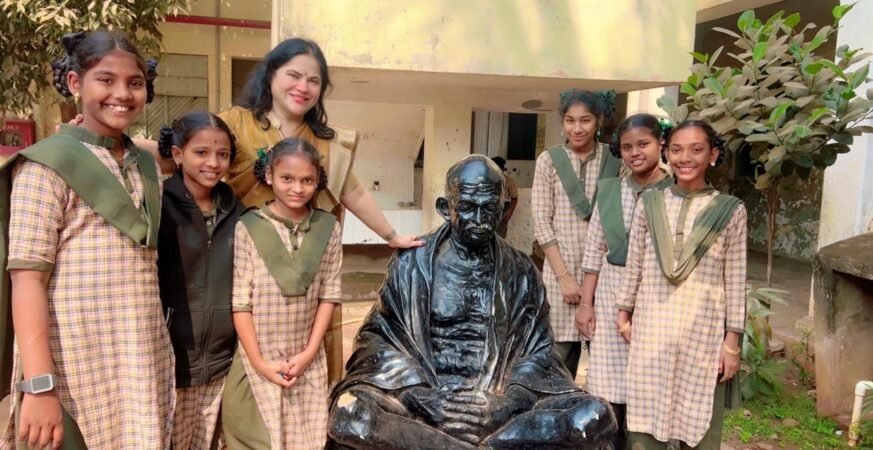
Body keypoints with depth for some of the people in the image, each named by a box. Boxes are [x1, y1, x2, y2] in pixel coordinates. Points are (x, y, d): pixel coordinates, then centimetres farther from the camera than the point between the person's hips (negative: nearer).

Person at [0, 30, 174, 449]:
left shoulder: (146, 167, 11)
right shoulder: (48, 165, -5)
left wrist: (158, 362, 11)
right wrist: (39, 386, -18)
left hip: (144, 368, 5)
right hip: (75, 371, -5)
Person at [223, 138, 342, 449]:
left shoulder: (329, 228, -1)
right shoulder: (248, 227, -9)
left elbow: (329, 293, 1)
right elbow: (239, 300, -8)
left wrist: (309, 352, -5)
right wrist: (259, 362, -10)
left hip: (308, 362, 2)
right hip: (258, 361, -2)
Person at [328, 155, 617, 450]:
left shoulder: (521, 272, 9)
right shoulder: (412, 262, 3)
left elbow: (538, 350, 7)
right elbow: (380, 337, 2)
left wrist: (504, 401, -13)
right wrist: (419, 394, -15)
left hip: (496, 401, 1)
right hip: (424, 399, -1)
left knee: (596, 418, -23)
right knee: (348, 415, -32)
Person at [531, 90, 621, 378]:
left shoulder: (614, 161, 5)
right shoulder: (549, 160, 2)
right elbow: (541, 223, -2)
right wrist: (564, 275, -8)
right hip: (562, 270, -1)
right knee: (561, 358, 3)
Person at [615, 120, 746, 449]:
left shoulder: (730, 210, -2)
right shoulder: (649, 203, 3)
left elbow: (735, 279, -2)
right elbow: (633, 265, 7)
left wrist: (733, 340, -3)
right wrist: (624, 312, 7)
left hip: (703, 331, -1)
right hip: (652, 327, 2)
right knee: (645, 421, 10)